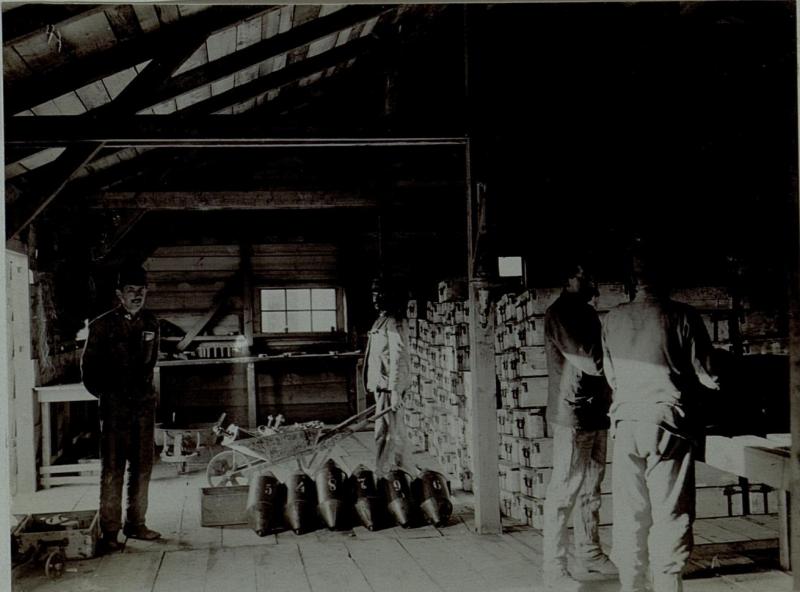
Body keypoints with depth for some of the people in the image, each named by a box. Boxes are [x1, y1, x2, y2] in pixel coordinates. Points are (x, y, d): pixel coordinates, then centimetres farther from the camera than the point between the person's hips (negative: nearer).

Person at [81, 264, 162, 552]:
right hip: (115, 406, -5)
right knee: (113, 467, -5)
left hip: (144, 403, 5)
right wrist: (105, 394, 5)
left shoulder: (150, 323, 9)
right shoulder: (103, 325, -4)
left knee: (142, 465, 7)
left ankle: (136, 523, 17)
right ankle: (109, 531, -1)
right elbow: (88, 366, 3)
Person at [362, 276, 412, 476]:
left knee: (385, 433, -8)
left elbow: (397, 358, -19)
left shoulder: (394, 322, -13)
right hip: (381, 384, 10)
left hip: (388, 386, -10)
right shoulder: (380, 321, 17)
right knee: (397, 432, 15)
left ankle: (381, 476, -5)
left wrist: (394, 390, -23)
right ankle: (404, 473, 22)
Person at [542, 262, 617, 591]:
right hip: (572, 414, -9)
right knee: (564, 490, -6)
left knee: (591, 487, 15)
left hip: (595, 412, 9)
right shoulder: (558, 313, -12)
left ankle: (589, 553, 26)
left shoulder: (587, 312, 16)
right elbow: (587, 360, -18)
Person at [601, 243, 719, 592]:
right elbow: (707, 376, -3)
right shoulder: (681, 316, -7)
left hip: (626, 423, 4)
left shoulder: (612, 320, 5)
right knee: (670, 514, 1)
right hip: (668, 423, -3)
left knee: (629, 514, 9)